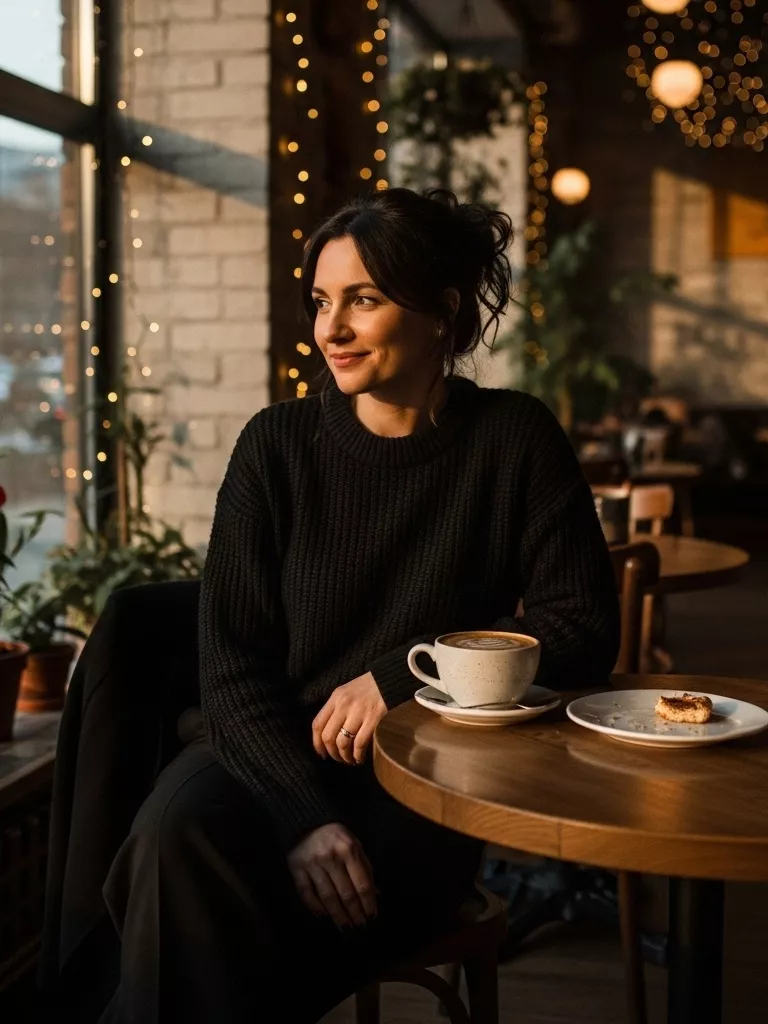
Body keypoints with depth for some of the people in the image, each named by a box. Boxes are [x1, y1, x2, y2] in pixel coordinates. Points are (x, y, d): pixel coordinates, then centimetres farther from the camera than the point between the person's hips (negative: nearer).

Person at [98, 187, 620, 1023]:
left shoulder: (513, 441, 1)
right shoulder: (277, 444, 2)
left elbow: (583, 630, 0)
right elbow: (232, 659, -3)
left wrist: (400, 679, -9)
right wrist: (302, 814, -20)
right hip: (274, 756, 2)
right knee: (177, 835, -32)